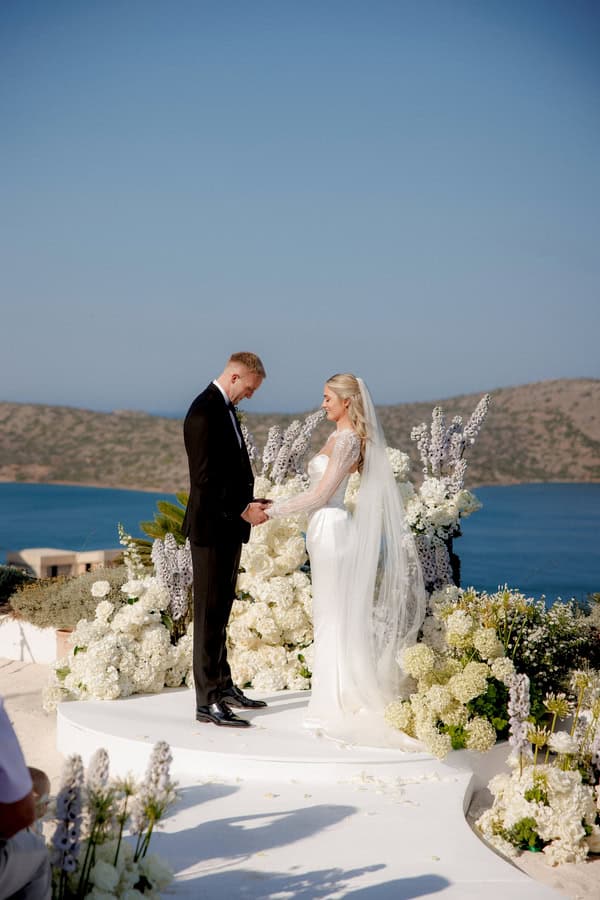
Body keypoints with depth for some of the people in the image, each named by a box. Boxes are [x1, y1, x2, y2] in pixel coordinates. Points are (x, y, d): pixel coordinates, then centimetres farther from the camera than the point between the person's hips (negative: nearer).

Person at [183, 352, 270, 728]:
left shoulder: (225, 409, 13)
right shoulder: (204, 412, -18)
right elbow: (205, 479, -23)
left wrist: (250, 502, 8)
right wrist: (243, 510, -20)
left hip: (229, 526, 10)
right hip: (212, 527, -10)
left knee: (221, 611, 17)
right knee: (210, 613, -5)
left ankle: (223, 685, 27)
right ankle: (208, 701, 0)